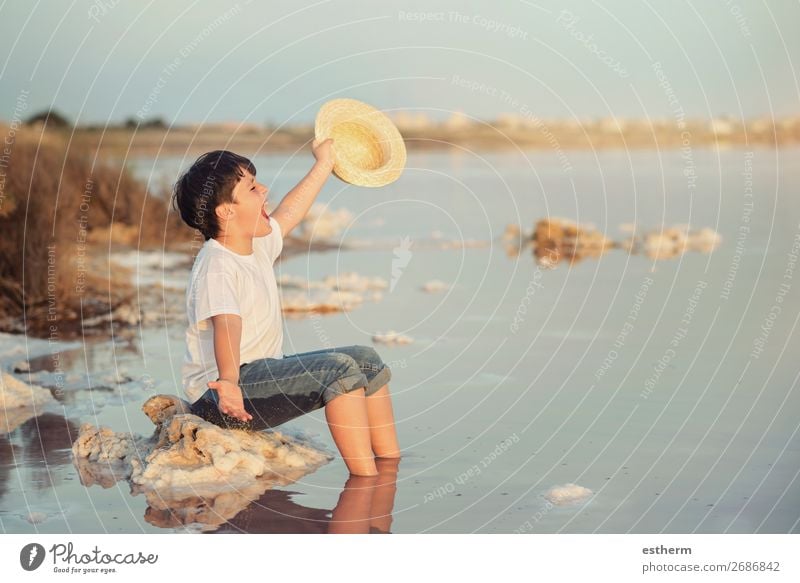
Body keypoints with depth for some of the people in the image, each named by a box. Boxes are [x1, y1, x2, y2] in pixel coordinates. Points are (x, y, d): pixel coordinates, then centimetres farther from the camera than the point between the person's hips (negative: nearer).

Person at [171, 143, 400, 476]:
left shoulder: (257, 245, 9)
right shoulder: (217, 265, -21)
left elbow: (288, 213, 30)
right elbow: (226, 327, -37)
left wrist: (323, 165, 40)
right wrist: (228, 381, -54)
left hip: (262, 374, 11)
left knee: (366, 359, 10)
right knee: (339, 369, -27)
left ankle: (393, 466, 15)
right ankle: (365, 479, -26)